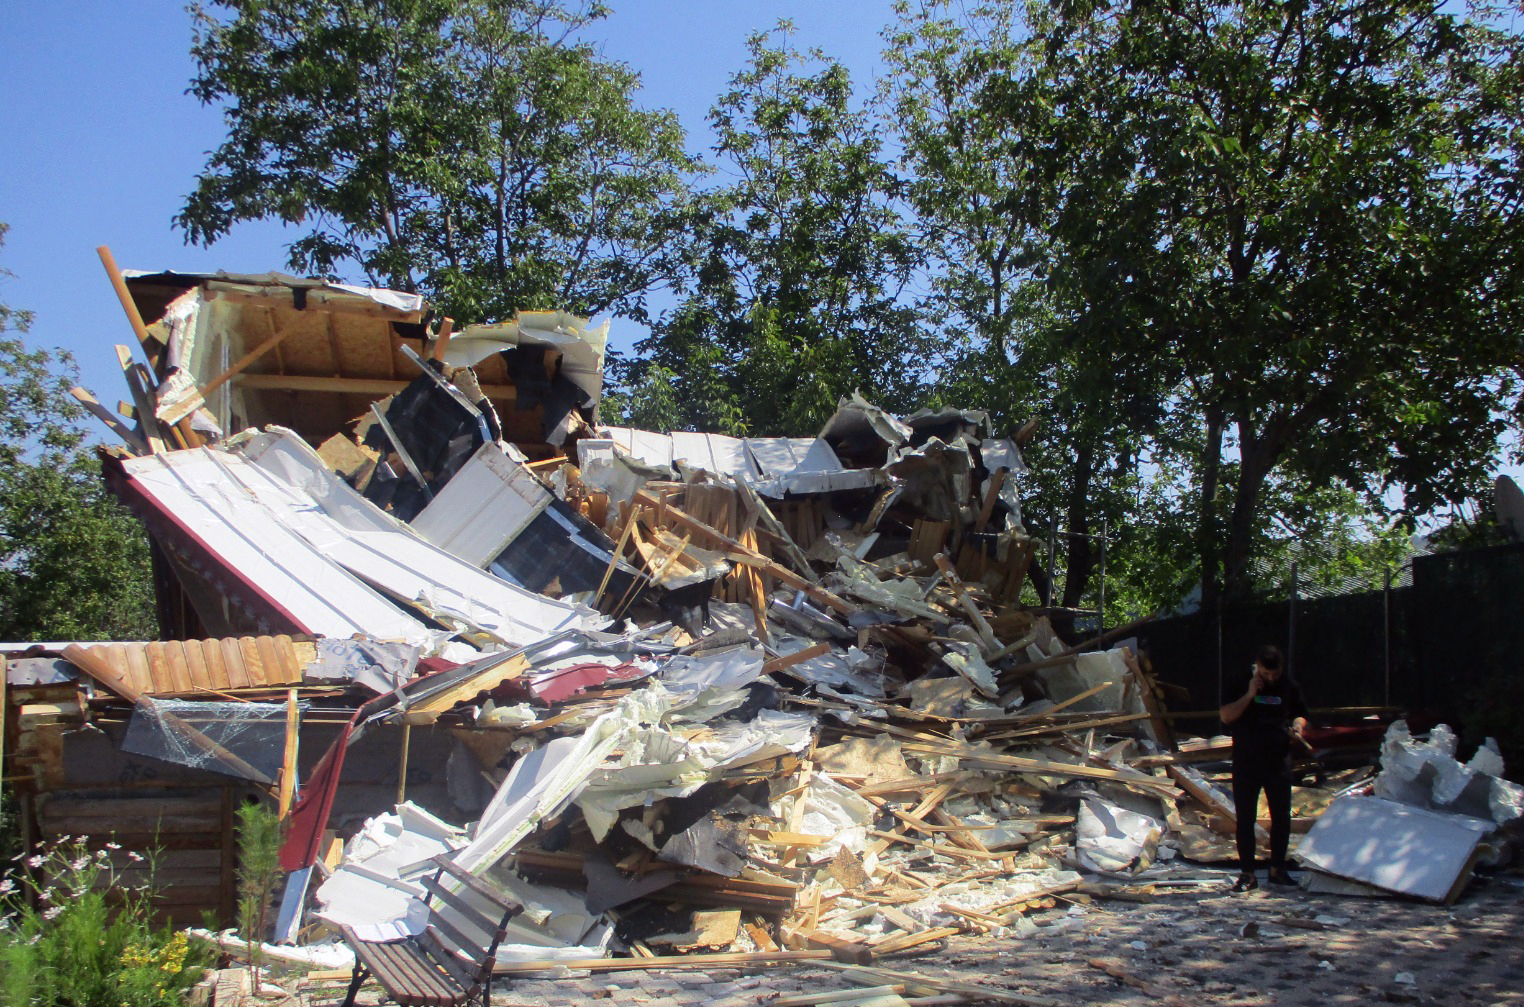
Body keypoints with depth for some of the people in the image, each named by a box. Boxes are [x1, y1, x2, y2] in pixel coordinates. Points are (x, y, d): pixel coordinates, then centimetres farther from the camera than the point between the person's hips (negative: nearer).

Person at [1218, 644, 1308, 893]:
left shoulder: (1289, 686, 5)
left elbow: (1300, 715, 17)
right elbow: (1225, 715, -10)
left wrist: (1297, 727, -6)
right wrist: (1249, 695, -19)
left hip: (1278, 760, 2)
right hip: (1246, 761, -2)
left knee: (1281, 816, 8)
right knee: (1245, 818, 0)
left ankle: (1277, 869, 23)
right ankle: (1247, 873, 7)